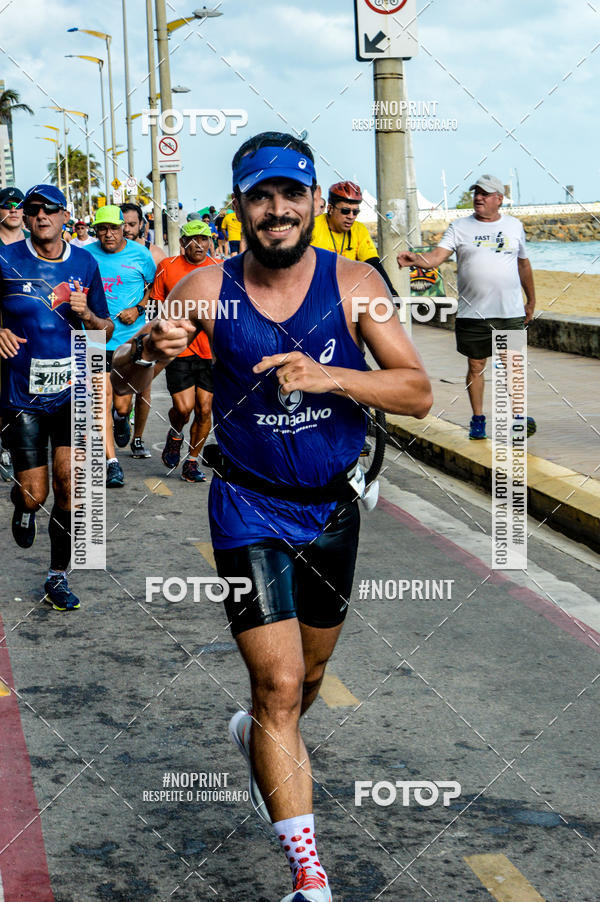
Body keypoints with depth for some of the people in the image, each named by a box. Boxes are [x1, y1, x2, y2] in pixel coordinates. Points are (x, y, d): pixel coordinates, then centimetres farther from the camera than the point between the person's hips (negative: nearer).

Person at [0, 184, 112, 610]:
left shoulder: (85, 264, 4)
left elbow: (106, 330, 12)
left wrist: (87, 314, -10)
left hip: (72, 392, 2)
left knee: (70, 487, -3)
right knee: (35, 494, 0)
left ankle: (58, 577, 14)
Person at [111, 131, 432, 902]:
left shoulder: (352, 283, -9)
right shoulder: (208, 290, -10)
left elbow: (417, 392, -14)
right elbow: (122, 382, -5)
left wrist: (329, 376, -30)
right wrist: (148, 352, -28)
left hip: (334, 510, 3)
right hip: (250, 510, -2)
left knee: (308, 676, 20)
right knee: (279, 687, -10)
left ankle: (257, 737, 55)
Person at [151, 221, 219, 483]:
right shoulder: (167, 267, 0)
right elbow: (158, 304, 8)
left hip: (211, 350, 2)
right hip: (179, 348, -2)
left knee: (204, 410, 2)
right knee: (184, 407, -11)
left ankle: (192, 462, 18)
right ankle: (175, 436, 24)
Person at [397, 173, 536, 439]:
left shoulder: (514, 226, 9)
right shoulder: (459, 227, 2)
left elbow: (523, 264, 19)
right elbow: (437, 256, -12)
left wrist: (531, 301, 20)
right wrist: (415, 259, -32)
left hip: (511, 312, 1)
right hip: (472, 313, -1)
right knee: (476, 365, 5)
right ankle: (478, 419, 15)